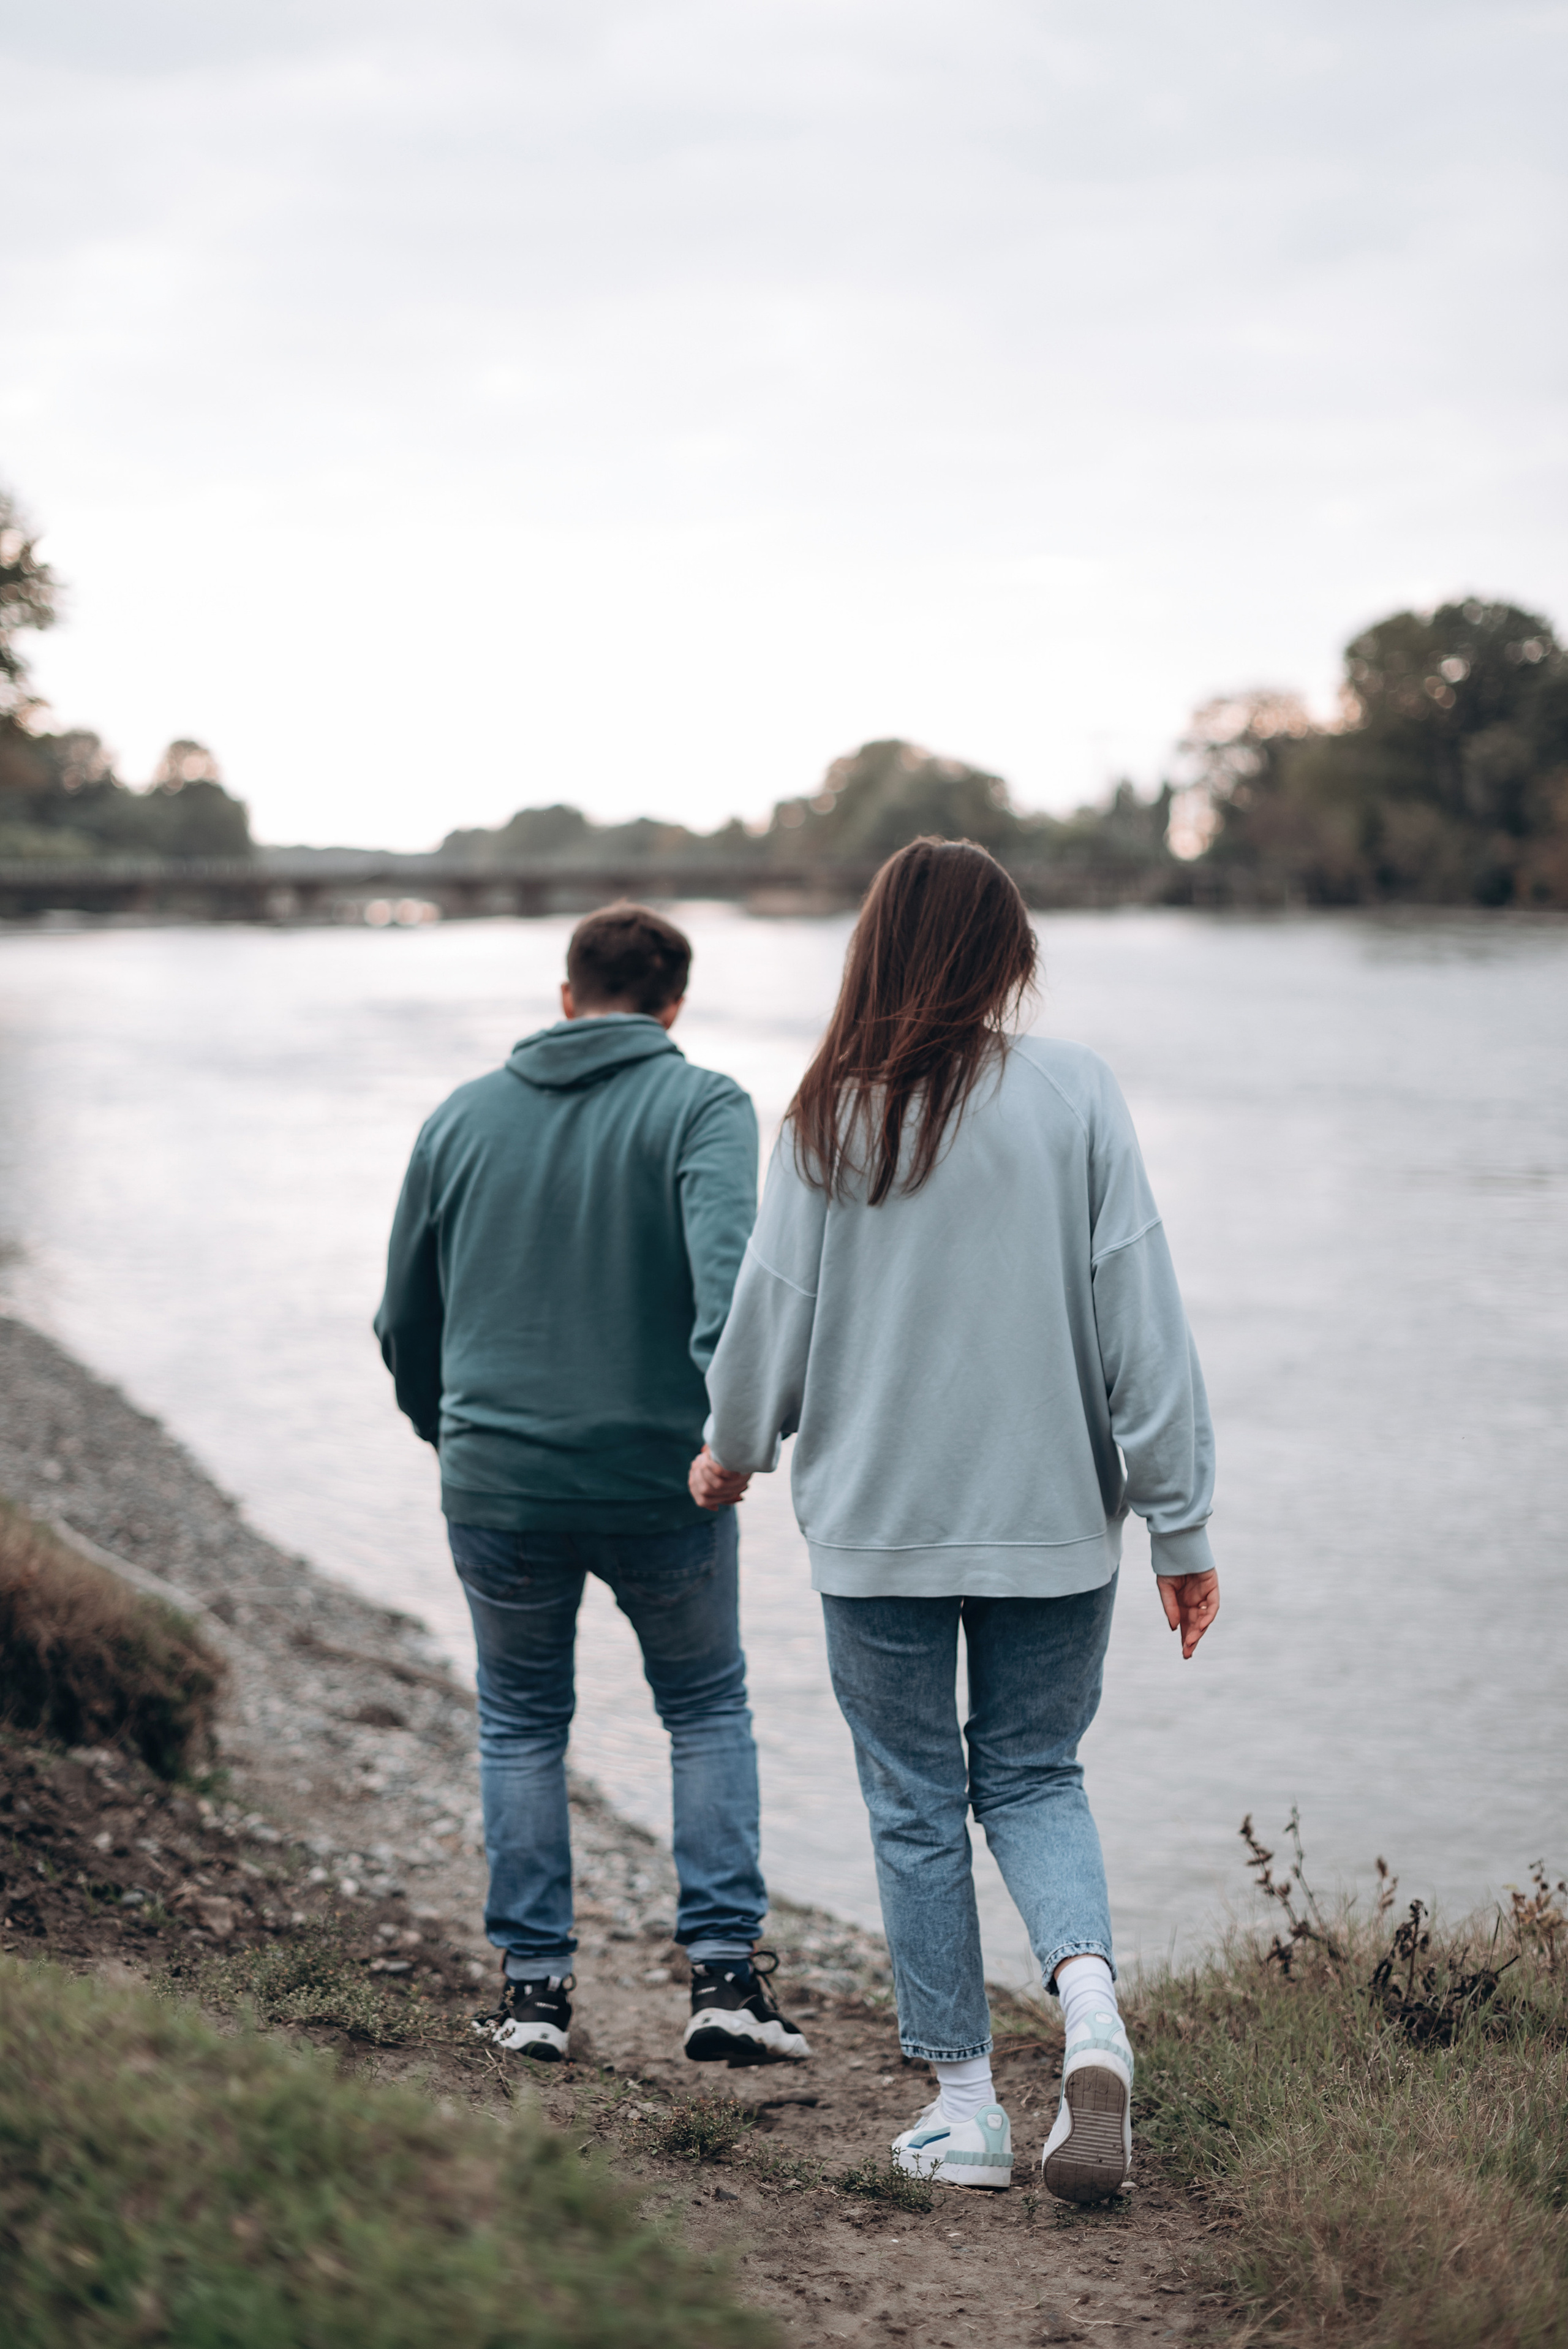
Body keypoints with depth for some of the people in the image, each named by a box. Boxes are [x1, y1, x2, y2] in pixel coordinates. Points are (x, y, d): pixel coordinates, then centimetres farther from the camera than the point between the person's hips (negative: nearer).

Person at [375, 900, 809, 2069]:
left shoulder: (462, 1116, 9)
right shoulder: (701, 1106, -3)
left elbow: (405, 1324, 16)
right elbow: (725, 1266, -24)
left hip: (497, 1483, 2)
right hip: (662, 1482, -2)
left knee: (522, 1722, 19)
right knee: (709, 1711, 16)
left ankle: (535, 1984, 17)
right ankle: (727, 1971, 8)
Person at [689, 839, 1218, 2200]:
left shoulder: (832, 1116, -5)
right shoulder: (1076, 1096, -6)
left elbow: (773, 1303, 1)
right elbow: (1140, 1316, -6)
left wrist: (732, 1451, 20)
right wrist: (1181, 1525, -1)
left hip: (877, 1523, 0)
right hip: (1053, 1519, 1)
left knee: (916, 1801, 12)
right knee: (1033, 1776, 17)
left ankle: (963, 2101, 16)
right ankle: (1088, 1989, -8)